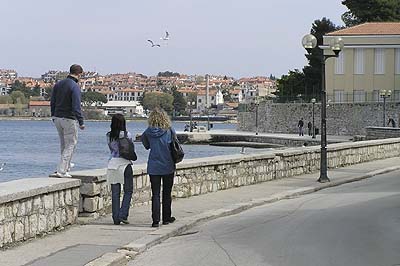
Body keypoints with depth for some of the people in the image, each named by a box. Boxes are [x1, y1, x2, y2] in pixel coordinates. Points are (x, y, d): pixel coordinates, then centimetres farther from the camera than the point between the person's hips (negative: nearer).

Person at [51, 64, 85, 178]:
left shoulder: (58, 84, 7)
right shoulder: (75, 87, -16)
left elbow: (52, 102, 12)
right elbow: (76, 106, -21)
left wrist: (53, 116, 23)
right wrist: (81, 122, -17)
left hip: (57, 118, 7)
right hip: (69, 119, -7)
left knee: (64, 144, 22)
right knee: (70, 145, 0)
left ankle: (66, 165, 33)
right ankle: (61, 171, -5)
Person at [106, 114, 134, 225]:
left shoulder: (109, 136, 2)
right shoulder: (127, 135, -7)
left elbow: (111, 149, 9)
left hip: (112, 164, 3)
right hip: (124, 163, -3)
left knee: (115, 193, 7)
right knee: (128, 191, 7)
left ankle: (116, 218, 6)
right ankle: (123, 215, -4)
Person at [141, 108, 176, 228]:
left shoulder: (148, 132, -6)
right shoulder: (169, 131, -9)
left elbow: (146, 145, 6)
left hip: (153, 167, 0)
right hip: (168, 167, 0)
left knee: (155, 194, 2)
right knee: (167, 194, 13)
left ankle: (155, 220, -5)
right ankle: (166, 218, 21)